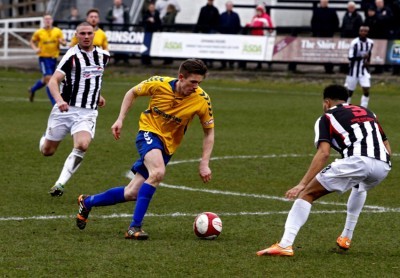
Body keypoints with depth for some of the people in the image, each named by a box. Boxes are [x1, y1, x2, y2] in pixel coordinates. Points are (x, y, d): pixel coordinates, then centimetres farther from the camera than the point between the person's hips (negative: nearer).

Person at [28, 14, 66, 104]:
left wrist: (62, 42, -19)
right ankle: (54, 103, -12)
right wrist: (35, 49, -8)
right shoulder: (39, 32, -2)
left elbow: (64, 43, 5)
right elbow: (32, 41, 11)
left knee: (45, 80, 16)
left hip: (54, 57, 4)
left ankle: (32, 89, 46)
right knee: (49, 79, -14)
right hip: (44, 57, -4)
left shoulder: (58, 31, 3)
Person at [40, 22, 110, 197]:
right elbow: (53, 81, -21)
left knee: (82, 145, -26)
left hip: (87, 112, 2)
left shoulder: (103, 56, 7)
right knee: (47, 151, 7)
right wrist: (59, 100, -38)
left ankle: (60, 184, -19)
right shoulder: (72, 56, -11)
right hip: (65, 109, -2)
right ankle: (45, 137, 46)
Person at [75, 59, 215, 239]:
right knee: (158, 173, -34)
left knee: (131, 194, 1)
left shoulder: (202, 100, -15)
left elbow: (209, 132, -2)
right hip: (149, 132, -3)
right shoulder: (159, 84, -16)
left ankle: (87, 202, 26)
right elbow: (132, 93, 4)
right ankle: (134, 227, -28)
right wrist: (120, 119, -4)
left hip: (167, 146, 3)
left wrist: (204, 163, -9)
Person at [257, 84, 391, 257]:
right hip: (383, 165, 6)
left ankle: (285, 244, -9)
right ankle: (346, 238, 40)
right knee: (360, 187, 41)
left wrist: (302, 184, -5)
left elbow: (324, 153, -2)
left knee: (307, 193, 5)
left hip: (356, 160, -5)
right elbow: (387, 149, 27)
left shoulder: (327, 118, 15)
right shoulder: (367, 112, 32)